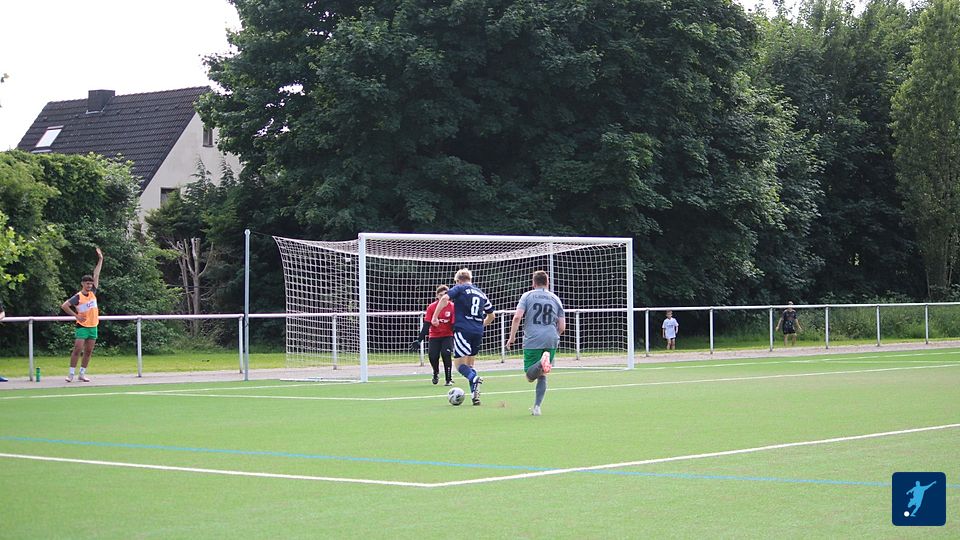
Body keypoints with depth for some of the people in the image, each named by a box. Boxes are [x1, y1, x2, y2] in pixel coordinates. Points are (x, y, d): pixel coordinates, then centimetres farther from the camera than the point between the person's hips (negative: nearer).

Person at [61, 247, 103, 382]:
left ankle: (82, 374, 13)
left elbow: (96, 275, 5)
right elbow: (64, 305, -9)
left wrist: (100, 260, 3)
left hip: (93, 326, 5)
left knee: (88, 351, 6)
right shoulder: (78, 297, -8)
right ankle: (71, 374, -6)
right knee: (77, 349, -10)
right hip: (82, 326, -5)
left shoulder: (92, 293, 6)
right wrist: (76, 315, -10)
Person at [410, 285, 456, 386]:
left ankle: (449, 379, -8)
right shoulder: (431, 307, -9)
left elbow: (454, 325, -12)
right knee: (432, 356, -9)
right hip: (434, 336, 1)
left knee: (446, 354, -22)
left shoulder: (452, 307, -12)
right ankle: (436, 373, 27)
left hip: (447, 336, -1)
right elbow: (426, 325, -9)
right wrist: (419, 340, -14)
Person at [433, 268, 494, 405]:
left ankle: (475, 379, -33)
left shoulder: (459, 288, 6)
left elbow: (445, 298, -13)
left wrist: (435, 317, -10)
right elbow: (491, 315, 31)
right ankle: (475, 396, 3)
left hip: (463, 329, -5)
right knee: (469, 365, 15)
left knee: (459, 364, -3)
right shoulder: (481, 293, 22)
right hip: (478, 333, 5)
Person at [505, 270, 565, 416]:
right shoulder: (555, 299, 13)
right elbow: (562, 326, 12)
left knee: (530, 376, -2)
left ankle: (541, 365, -35)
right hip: (551, 341, 3)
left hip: (532, 341, -3)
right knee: (542, 376, 14)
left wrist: (512, 337, 2)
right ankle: (537, 407, 6)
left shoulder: (527, 296, 6)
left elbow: (517, 317, -7)